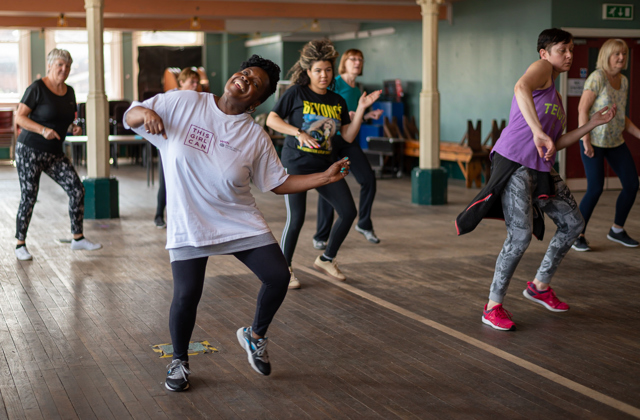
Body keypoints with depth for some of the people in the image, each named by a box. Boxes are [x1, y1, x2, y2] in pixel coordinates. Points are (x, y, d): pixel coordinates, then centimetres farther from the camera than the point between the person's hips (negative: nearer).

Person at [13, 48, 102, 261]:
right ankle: (20, 245, 12)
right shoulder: (37, 88, -10)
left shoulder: (69, 92, 9)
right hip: (30, 150, -6)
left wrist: (74, 128, -1)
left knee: (77, 190, -5)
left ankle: (78, 238, 6)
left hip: (55, 153, 6)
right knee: (28, 197, -2)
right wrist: (43, 130, -25)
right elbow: (19, 117, -12)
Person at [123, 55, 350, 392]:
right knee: (186, 295, -12)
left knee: (278, 276, -7)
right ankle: (179, 361, 18)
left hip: (240, 222, 2)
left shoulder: (255, 136, -1)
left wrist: (326, 177, -5)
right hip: (189, 224, -2)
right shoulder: (183, 103, -3)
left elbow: (278, 183, 5)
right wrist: (147, 113, -23)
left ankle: (255, 336, 24)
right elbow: (130, 117, 1)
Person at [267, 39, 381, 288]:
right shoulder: (297, 93, -4)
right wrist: (298, 133, -18)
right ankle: (284, 269, 9)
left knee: (348, 212, 2)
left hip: (324, 165, 6)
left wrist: (361, 108, -3)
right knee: (296, 218, -11)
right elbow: (271, 120, -6)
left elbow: (348, 136, 5)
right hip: (296, 163, -6)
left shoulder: (338, 101, 10)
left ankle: (326, 260, 21)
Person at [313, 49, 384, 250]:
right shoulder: (335, 83, -6)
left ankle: (364, 224, 16)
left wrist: (368, 116, 7)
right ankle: (321, 236, 7)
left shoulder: (357, 91, 15)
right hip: (330, 138, -6)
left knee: (368, 178, -3)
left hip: (349, 140, 6)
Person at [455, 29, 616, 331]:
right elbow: (521, 88, -29)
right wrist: (538, 133, -39)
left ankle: (539, 286, 29)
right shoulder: (541, 68, -3)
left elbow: (556, 144, 19)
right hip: (514, 162, -10)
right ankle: (493, 308, -2)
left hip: (541, 169, 10)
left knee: (573, 223, 14)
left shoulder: (555, 96, 23)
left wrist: (593, 124, 14)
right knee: (520, 236, -15)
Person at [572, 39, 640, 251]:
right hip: (594, 142, -7)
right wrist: (586, 141, -20)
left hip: (616, 142, 8)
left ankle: (617, 230, 22)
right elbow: (583, 109, -15)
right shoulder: (597, 78, -12)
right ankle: (577, 235, 3)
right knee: (596, 189, -11)